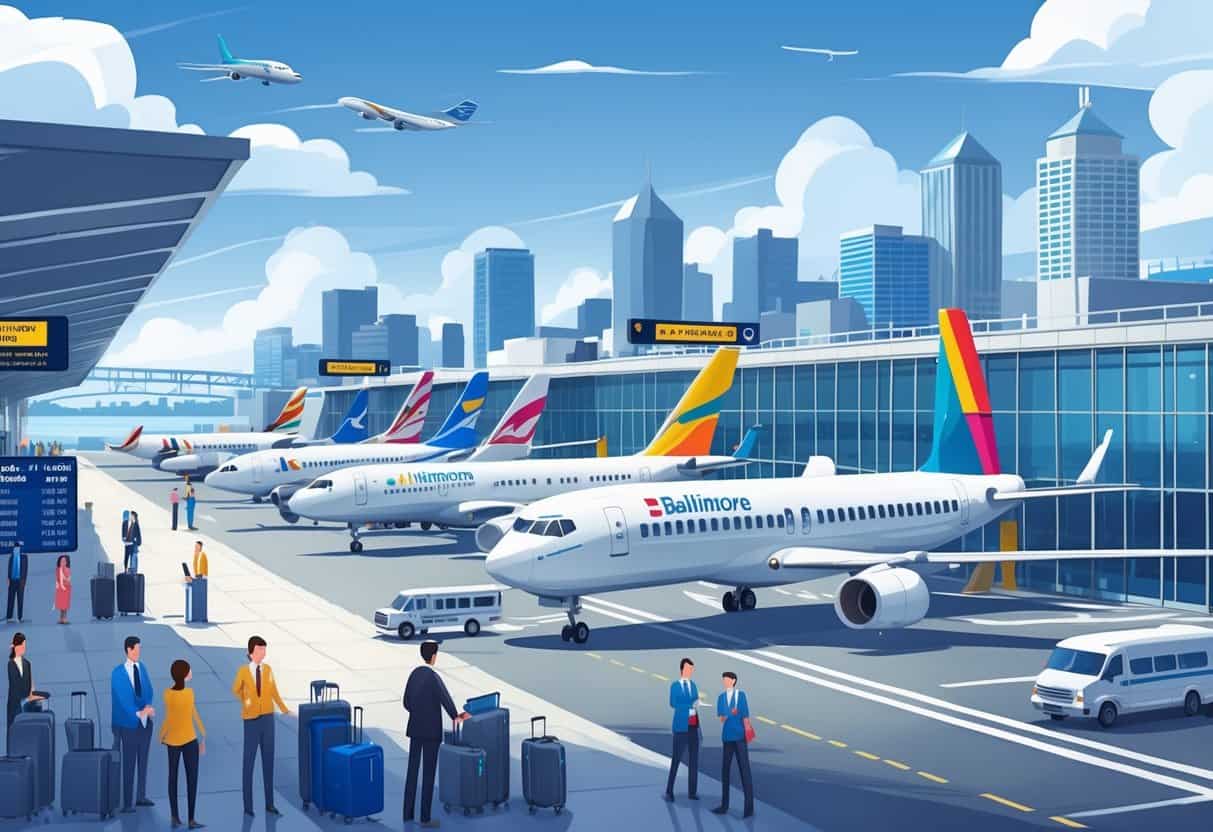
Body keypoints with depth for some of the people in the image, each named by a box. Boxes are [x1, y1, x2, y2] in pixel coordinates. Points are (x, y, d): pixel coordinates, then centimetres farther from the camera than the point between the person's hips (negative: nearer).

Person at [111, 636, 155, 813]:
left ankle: (141, 796, 28)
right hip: (129, 724, -6)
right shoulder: (118, 673, -12)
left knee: (143, 760, 15)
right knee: (129, 764, -1)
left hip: (146, 721, 6)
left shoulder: (142, 667, 3)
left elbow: (149, 691, 4)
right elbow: (123, 699, -15)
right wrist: (139, 713, -22)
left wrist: (148, 707, -15)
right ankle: (127, 803, 5)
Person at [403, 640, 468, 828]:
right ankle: (425, 818, 1)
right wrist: (457, 717, -8)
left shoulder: (414, 674, 5)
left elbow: (406, 702, 11)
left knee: (412, 770, 12)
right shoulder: (433, 677, -18)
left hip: (415, 728, 7)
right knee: (429, 773, -1)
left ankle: (408, 814, 16)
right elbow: (446, 700, -27)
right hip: (431, 731, -7)